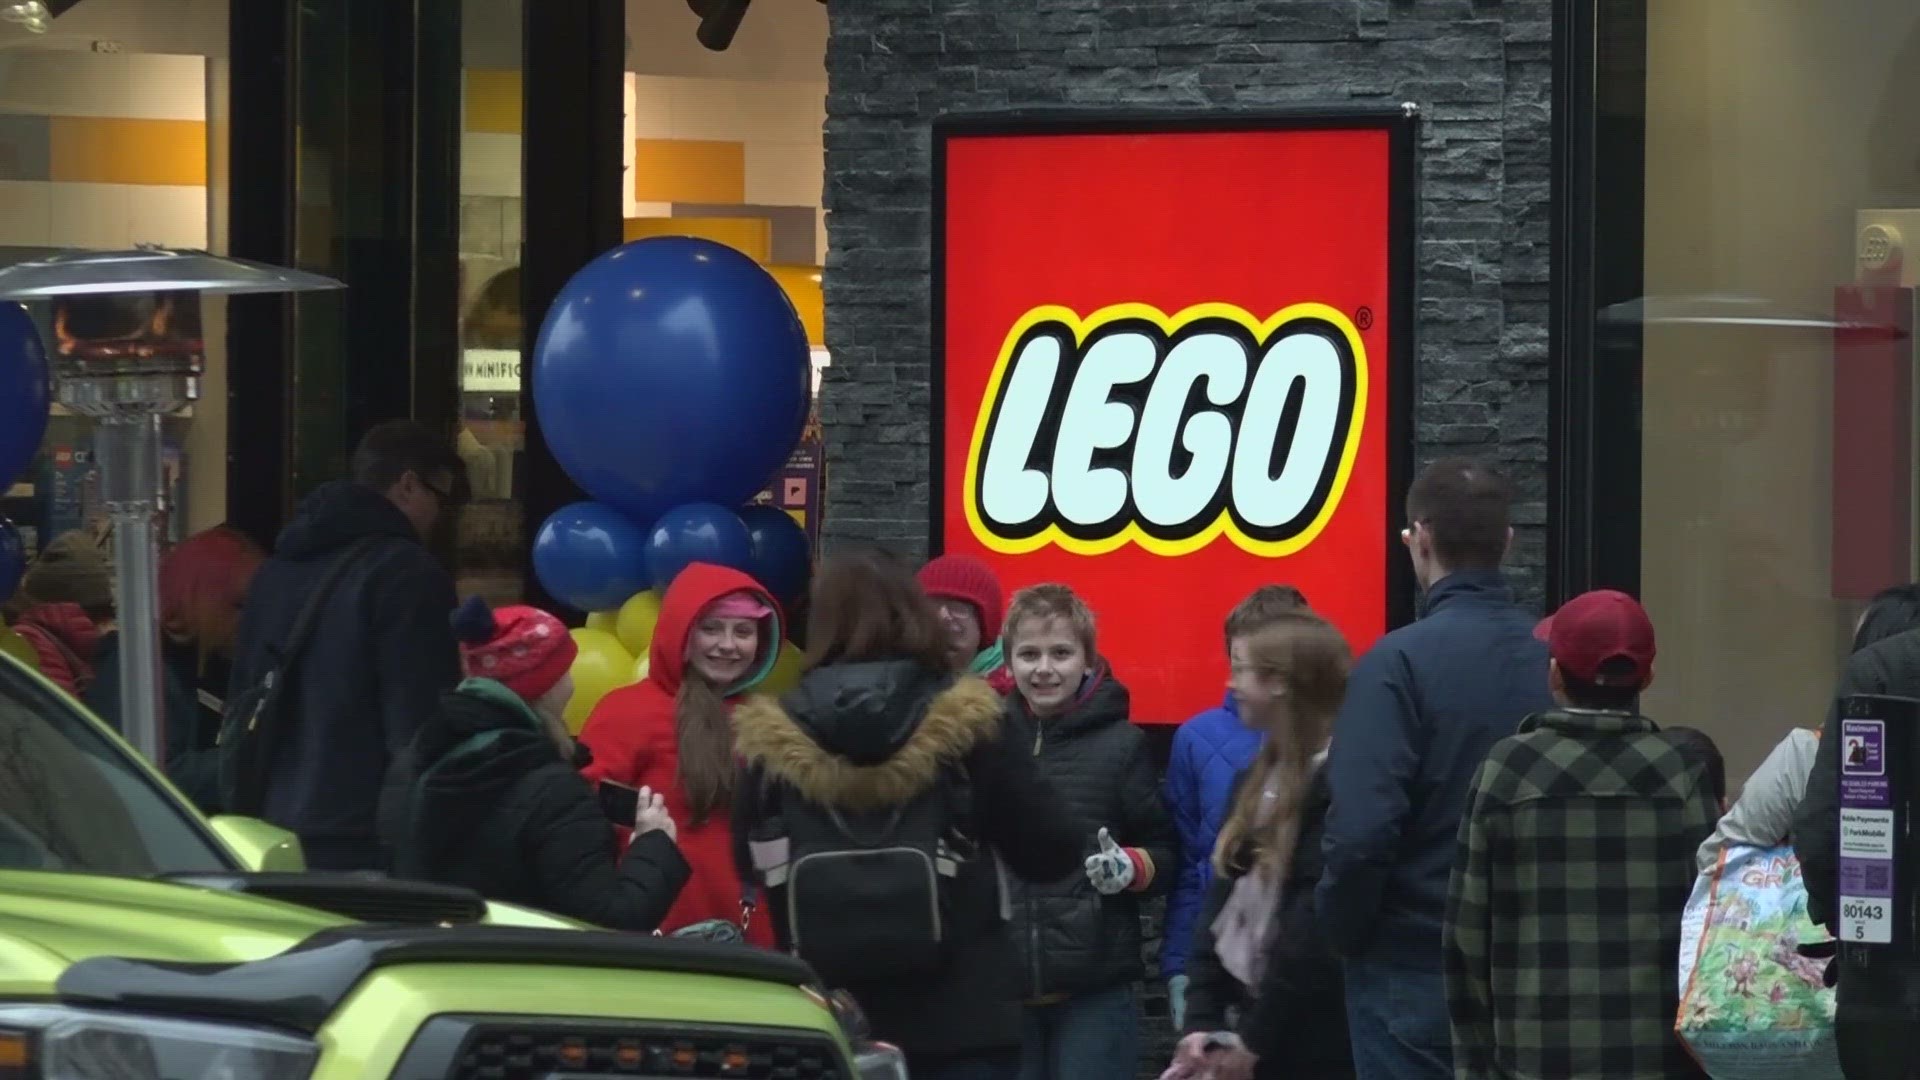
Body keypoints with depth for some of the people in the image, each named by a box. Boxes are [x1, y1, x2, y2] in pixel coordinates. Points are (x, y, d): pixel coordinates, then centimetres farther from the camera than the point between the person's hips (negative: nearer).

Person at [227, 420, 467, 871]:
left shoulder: (277, 570, 16)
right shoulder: (408, 575, -10)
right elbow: (421, 732, -15)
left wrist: (245, 814, 25)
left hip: (275, 835, 8)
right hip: (364, 845, -8)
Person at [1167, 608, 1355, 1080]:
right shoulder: (1260, 778, 14)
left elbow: (1320, 924, -20)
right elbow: (1222, 901, 11)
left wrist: (1258, 1036, -17)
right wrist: (1201, 1017, 1)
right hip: (1251, 1026, 9)